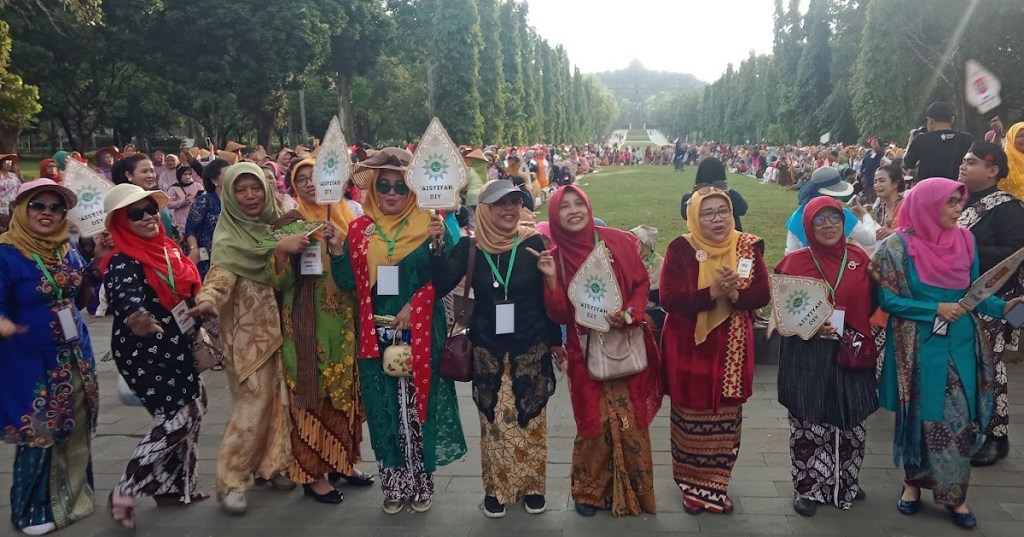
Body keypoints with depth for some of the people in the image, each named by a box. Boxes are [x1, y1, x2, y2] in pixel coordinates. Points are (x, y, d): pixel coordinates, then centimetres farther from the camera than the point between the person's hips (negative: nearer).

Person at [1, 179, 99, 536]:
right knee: (39, 436, 3)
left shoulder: (69, 251, 4)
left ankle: (72, 498, 33)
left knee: (76, 431, 14)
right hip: (31, 362, -6)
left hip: (75, 356, 6)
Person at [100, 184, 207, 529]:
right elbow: (127, 300, -40)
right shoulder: (122, 262, -19)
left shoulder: (167, 248, 6)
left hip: (175, 347, 9)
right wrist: (137, 320, -60)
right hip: (144, 352, -9)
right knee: (175, 419, -9)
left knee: (193, 408, 14)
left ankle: (174, 486, 27)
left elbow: (187, 291, 21)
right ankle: (125, 492, 4)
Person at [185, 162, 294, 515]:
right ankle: (231, 481, 5)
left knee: (278, 396, 10)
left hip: (278, 321, 6)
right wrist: (208, 299, -48)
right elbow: (221, 270, -29)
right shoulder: (228, 233, -11)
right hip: (246, 327, -6)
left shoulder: (275, 223, 8)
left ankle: (269, 464, 25)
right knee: (253, 401, -6)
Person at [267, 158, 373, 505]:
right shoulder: (289, 223, -3)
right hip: (307, 322, -4)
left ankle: (341, 460, 27)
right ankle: (312, 473, 12)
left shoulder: (345, 217, 7)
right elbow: (279, 280, -7)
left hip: (345, 320, 4)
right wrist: (286, 249, -25)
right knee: (312, 392, 0)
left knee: (345, 390, 11)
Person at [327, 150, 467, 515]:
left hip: (419, 333, -2)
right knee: (384, 409, 9)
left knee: (418, 406, 5)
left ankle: (422, 484, 22)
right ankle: (394, 485, 24)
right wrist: (337, 249, -11)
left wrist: (414, 305, -20)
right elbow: (348, 283, 4)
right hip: (376, 334, 3)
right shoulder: (359, 229, 6)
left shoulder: (428, 226, -2)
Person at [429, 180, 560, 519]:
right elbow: (442, 285, -13)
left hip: (531, 346, 0)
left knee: (531, 418, 9)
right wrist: (437, 245, -25)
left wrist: (555, 339, 3)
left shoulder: (533, 242, -6)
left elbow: (548, 294, -1)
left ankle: (532, 484, 25)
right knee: (493, 421, 8)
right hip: (488, 348, 1)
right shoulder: (469, 245, -4)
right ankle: (495, 487, 22)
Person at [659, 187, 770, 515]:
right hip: (689, 348, -2)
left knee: (726, 420, 11)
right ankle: (691, 487, 25)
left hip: (731, 349, 3)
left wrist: (735, 294, -23)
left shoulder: (748, 247, 0)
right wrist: (711, 293, -26)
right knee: (691, 419, 7)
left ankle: (716, 486, 28)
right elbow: (669, 299, -17)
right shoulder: (680, 249, -10)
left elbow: (762, 295, -3)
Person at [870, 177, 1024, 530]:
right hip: (919, 348, -3)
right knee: (922, 417, 9)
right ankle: (913, 482, 27)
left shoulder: (964, 240, 2)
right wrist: (935, 309, -18)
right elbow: (887, 299, -11)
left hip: (960, 345, 4)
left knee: (960, 419, 5)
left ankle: (954, 493, 17)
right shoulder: (899, 246, -11)